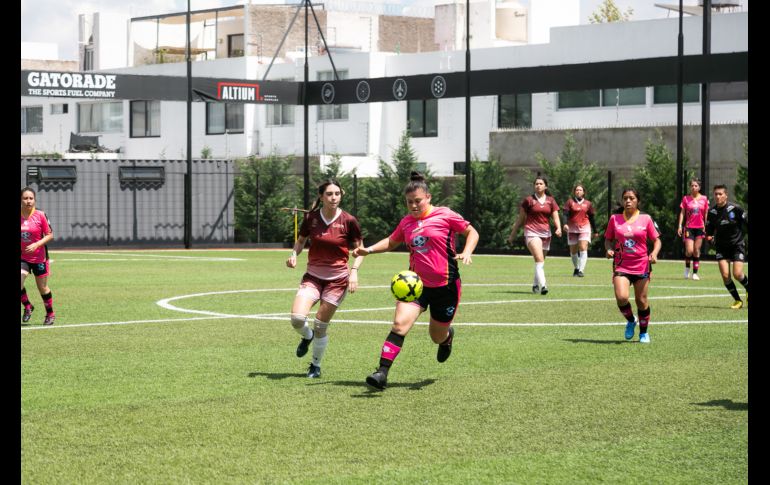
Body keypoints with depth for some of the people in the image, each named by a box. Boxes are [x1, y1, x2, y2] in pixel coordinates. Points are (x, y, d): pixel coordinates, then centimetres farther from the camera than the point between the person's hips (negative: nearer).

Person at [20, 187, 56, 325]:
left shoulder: (40, 215, -11)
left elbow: (50, 235, -8)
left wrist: (36, 245, -21)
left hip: (39, 257, -2)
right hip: (22, 257, 2)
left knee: (42, 288, 9)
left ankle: (50, 314, 31)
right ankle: (27, 306, 6)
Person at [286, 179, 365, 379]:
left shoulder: (348, 221, -10)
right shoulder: (311, 218, -5)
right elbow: (301, 240, 13)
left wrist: (354, 271, -13)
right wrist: (294, 254, -8)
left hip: (337, 279, -2)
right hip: (313, 277, 2)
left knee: (320, 326, 0)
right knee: (297, 318, -17)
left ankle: (316, 365, 25)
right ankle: (307, 336, 21)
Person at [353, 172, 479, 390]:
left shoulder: (445, 215, -7)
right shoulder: (406, 222, 7)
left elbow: (472, 232, 1)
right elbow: (391, 242, 24)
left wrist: (466, 253, -17)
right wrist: (368, 250, 8)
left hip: (445, 285, -3)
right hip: (416, 283, 3)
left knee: (438, 337, 12)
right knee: (400, 323, -20)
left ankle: (448, 334, 51)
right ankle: (382, 373, -23)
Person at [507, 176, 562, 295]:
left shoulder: (551, 201, 10)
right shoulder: (528, 200, 2)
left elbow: (555, 218, 7)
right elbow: (520, 219, 7)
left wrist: (558, 228, -14)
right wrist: (512, 234, 9)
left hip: (546, 233, 4)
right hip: (532, 232, -4)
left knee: (541, 262, 13)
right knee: (539, 259, -22)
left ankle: (535, 285, 29)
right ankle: (543, 285, -32)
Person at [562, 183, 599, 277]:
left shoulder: (588, 204, 8)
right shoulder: (570, 202, 3)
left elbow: (591, 218, 15)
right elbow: (565, 214, -7)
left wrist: (595, 231, 17)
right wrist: (565, 224, -26)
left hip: (584, 228, 0)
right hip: (572, 229, 0)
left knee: (583, 248, -16)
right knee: (573, 250, 6)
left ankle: (581, 270, -19)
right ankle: (576, 268, 26)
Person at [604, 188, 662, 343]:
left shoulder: (646, 219, 1)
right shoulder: (614, 218, 4)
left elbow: (656, 240, 6)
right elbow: (608, 239, 14)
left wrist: (654, 253, -14)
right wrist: (609, 249, -8)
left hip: (642, 266, 0)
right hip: (621, 265, 0)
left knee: (641, 300, 5)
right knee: (621, 297, -19)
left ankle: (644, 332, 27)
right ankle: (630, 321, 12)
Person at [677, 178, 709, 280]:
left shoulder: (704, 199, 4)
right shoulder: (686, 198, 2)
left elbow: (706, 214, 9)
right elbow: (682, 213, 3)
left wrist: (706, 227, 5)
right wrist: (679, 226, -4)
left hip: (700, 228, 1)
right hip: (689, 228, -1)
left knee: (697, 251, 2)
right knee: (689, 251, -11)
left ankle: (695, 273, 8)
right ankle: (687, 267, 16)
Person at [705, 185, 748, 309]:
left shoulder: (735, 209, -13)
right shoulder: (712, 212, -3)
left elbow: (746, 222, -3)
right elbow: (709, 229, 9)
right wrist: (709, 237, -12)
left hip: (737, 244, -3)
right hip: (721, 247, 3)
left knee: (737, 274, -14)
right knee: (725, 275, -9)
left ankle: (748, 290, 20)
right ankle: (737, 300, 10)